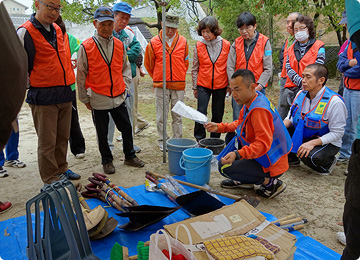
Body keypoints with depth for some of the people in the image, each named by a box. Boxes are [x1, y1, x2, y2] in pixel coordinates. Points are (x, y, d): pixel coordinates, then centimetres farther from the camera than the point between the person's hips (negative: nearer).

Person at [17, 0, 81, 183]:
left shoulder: (57, 30, 14)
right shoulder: (26, 32, -9)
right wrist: (30, 83, -2)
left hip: (64, 93, 7)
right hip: (43, 96, -7)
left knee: (62, 136, 14)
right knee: (47, 141, 0)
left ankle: (61, 169, 28)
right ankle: (51, 179, 11)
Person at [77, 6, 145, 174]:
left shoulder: (119, 45, 4)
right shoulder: (86, 47, -7)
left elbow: (125, 68, 15)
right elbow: (81, 75, -1)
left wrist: (125, 86, 4)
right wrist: (85, 98, 1)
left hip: (118, 97, 3)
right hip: (98, 100, -3)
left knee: (126, 127, 11)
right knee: (102, 133, 9)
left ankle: (130, 156, 30)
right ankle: (107, 161, 27)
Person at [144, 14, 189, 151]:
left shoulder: (183, 41, 4)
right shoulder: (154, 42, -1)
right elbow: (148, 64, 11)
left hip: (179, 84, 1)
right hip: (160, 85, -1)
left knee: (177, 114, 8)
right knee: (162, 115, 5)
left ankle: (177, 140, 18)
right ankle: (163, 141, 16)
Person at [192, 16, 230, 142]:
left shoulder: (226, 45, -3)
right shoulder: (199, 46, -2)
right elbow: (195, 68, 6)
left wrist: (230, 85, 5)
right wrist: (195, 87, 7)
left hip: (220, 85, 0)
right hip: (203, 85, 0)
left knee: (218, 115, 8)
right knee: (201, 113, -6)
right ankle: (199, 140, 9)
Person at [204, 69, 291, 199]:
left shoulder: (259, 110, -29)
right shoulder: (252, 101, 2)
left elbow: (263, 144, -33)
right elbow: (240, 123, 13)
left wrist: (238, 154, -43)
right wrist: (219, 127, 0)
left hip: (271, 164, -10)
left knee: (224, 167, -12)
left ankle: (270, 182, -4)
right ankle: (244, 180, 21)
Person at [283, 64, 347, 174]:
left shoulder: (334, 102, -23)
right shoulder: (301, 94, -4)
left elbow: (337, 133, -20)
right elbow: (290, 117, 5)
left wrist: (312, 143, -31)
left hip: (327, 142, -5)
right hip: (301, 135, 5)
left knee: (310, 156, -36)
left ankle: (328, 163, 3)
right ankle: (292, 158, 11)